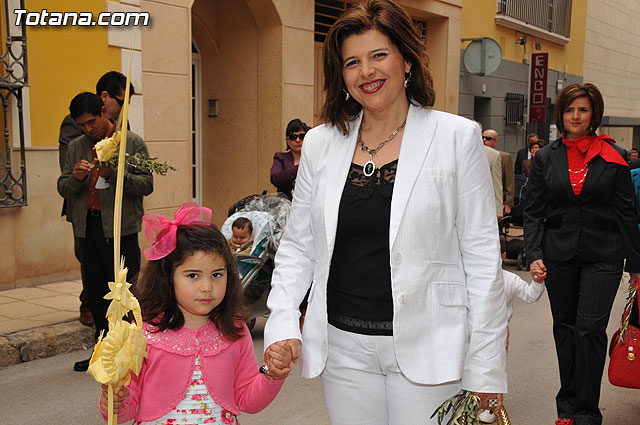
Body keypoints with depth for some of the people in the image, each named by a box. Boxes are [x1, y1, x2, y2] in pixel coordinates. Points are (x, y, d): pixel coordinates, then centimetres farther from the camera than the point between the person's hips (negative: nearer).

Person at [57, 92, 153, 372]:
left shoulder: (132, 143, 0)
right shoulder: (76, 147, 14)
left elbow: (146, 184, -7)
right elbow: (63, 189, 13)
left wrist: (113, 174, -21)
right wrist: (75, 178, -9)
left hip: (120, 229, -5)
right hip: (88, 229, 5)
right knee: (96, 293, 10)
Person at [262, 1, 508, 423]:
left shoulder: (457, 137, -4)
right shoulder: (320, 143, 5)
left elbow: (482, 256, -4)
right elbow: (297, 246, 9)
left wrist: (485, 367, -6)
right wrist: (283, 325, -5)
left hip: (425, 347, -3)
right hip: (343, 346, 3)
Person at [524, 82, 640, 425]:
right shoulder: (546, 157, 6)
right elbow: (533, 211, 5)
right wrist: (534, 255, -7)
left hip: (602, 256, -2)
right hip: (559, 255, 2)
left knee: (590, 328, -9)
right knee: (565, 327, 10)